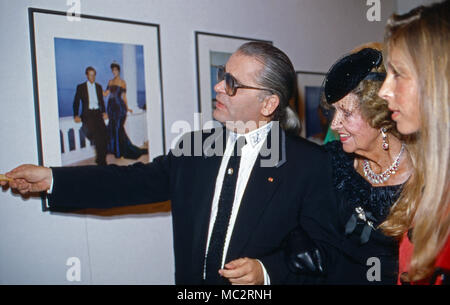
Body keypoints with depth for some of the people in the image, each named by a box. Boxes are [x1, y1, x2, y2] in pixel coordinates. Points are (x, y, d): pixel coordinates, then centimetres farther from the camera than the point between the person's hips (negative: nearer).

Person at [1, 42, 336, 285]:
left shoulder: (311, 164, -14)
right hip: (191, 278, 4)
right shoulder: (194, 147, -1)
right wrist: (52, 178, -8)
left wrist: (267, 271, -25)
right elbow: (139, 181, -4)